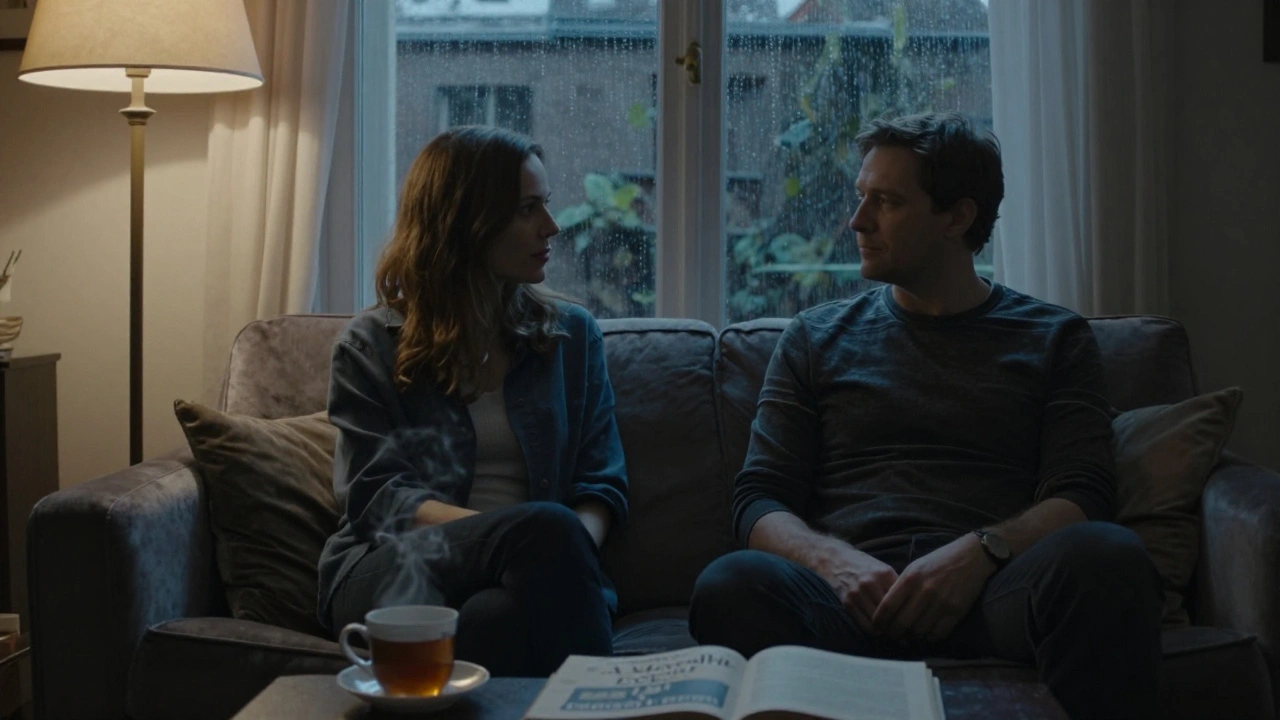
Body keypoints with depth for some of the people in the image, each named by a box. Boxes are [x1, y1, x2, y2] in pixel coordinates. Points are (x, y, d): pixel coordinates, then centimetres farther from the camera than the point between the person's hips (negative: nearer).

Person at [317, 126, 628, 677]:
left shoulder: (573, 336, 18)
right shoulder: (371, 346, 10)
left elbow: (602, 486, 13)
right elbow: (377, 497, -2)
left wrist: (574, 544, -14)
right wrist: (533, 536, -20)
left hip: (524, 571, 2)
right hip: (393, 566, -1)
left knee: (493, 621, -38)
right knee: (549, 527, -34)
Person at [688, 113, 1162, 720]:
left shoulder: (1053, 338, 17)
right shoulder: (815, 338, 21)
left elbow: (1080, 494, 5)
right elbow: (758, 499, 13)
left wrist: (979, 552, -16)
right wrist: (835, 561, -10)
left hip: (988, 591, 0)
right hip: (853, 591, 1)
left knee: (1106, 555, -34)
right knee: (732, 583, -34)